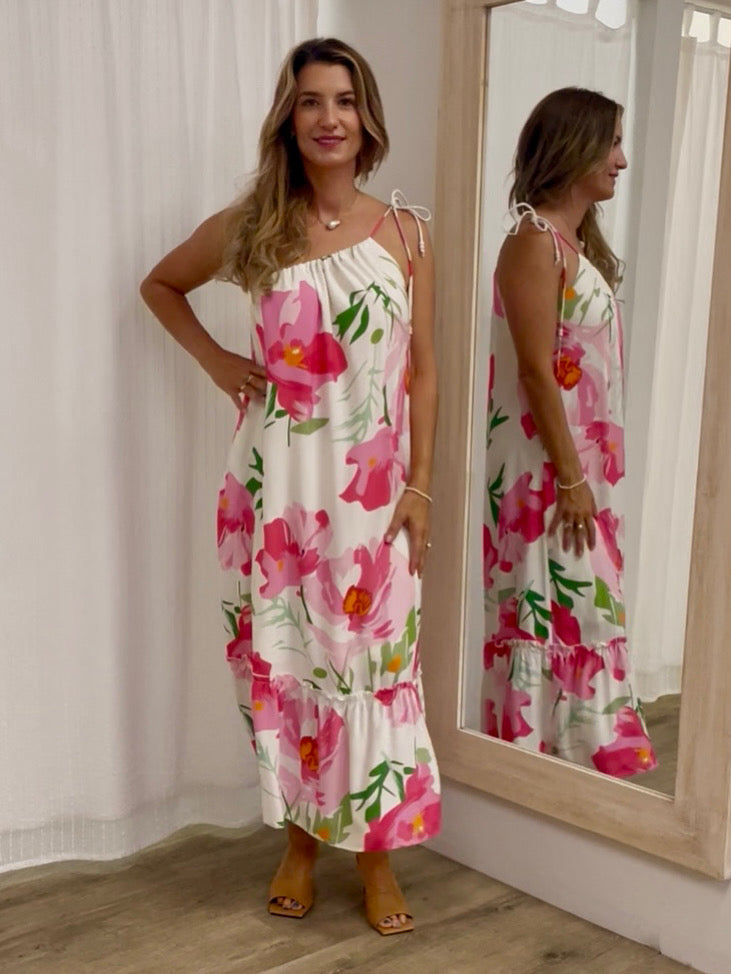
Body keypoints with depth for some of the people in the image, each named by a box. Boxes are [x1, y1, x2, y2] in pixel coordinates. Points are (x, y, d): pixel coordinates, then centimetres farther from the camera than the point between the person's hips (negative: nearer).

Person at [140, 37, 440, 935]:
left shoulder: (405, 231, 2)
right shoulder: (250, 228, 0)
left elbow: (423, 368, 3)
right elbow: (160, 285, 18)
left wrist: (419, 486, -1)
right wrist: (216, 361, 4)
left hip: (371, 484, 0)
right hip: (276, 481, 0)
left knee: (373, 656, 5)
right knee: (283, 654, 9)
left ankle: (376, 849, 23)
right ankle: (300, 839, 28)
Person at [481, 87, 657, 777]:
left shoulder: (576, 241, 15)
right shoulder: (534, 240, -13)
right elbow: (535, 369, -19)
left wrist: (590, 473, 15)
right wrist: (571, 478, -19)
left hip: (584, 462, 9)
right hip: (546, 469, -9)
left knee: (584, 608, 14)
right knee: (546, 613, -1)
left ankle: (582, 753, 26)